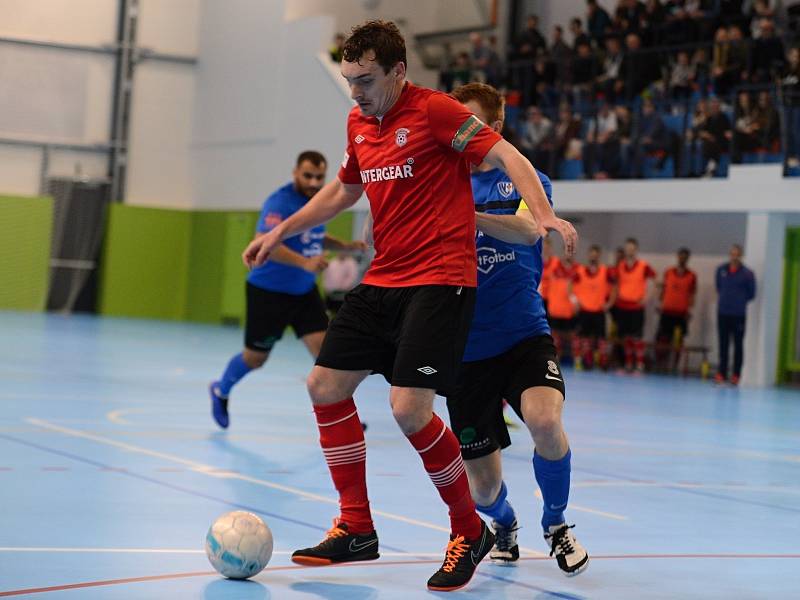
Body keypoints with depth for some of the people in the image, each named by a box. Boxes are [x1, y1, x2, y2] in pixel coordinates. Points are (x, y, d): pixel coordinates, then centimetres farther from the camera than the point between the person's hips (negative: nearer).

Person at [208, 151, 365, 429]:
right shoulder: (280, 202, -21)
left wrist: (345, 245, 5)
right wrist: (304, 262, -47)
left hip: (304, 292, 6)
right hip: (269, 291, -6)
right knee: (256, 357, 9)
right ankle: (221, 391, 37)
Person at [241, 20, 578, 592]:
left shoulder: (434, 110, -11)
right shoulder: (359, 123, 12)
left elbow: (508, 156, -15)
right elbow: (344, 189, 29)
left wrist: (544, 214, -31)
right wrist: (281, 232, 29)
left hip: (440, 280, -8)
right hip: (383, 280, 8)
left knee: (409, 408, -18)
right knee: (326, 386, 5)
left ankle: (470, 531, 3)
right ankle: (357, 529, 18)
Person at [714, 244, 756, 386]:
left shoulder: (747, 274, -4)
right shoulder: (721, 270, 6)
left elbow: (751, 294, 6)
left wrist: (740, 300, 5)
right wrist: (723, 298, 12)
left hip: (739, 314, -3)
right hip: (722, 313, 3)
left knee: (738, 345, 2)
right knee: (723, 344, 5)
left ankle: (736, 375, 5)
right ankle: (721, 373, 8)